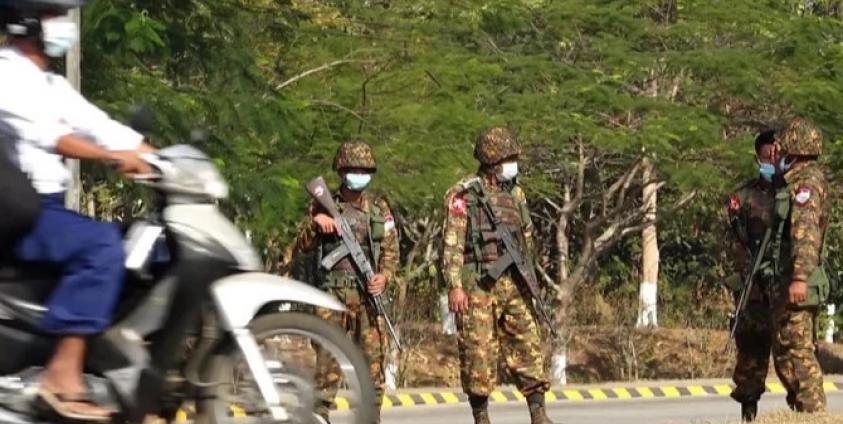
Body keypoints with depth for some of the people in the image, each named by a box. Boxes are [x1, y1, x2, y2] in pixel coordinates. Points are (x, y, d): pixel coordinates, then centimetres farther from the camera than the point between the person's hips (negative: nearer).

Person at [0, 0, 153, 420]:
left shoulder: (50, 85, 18)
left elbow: (97, 124, 12)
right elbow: (40, 130, -28)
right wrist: (111, 156, -38)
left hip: (45, 208, 10)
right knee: (102, 244, -30)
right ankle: (63, 372, -33)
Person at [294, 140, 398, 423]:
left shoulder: (379, 208, 11)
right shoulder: (325, 205, 9)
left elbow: (391, 249, 10)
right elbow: (303, 246, 4)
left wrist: (384, 276, -9)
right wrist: (315, 223, -15)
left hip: (368, 294, 1)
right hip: (332, 293, -1)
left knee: (373, 358, 0)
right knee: (327, 357, -8)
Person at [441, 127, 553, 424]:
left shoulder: (515, 193, 13)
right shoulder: (462, 196, -5)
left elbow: (527, 239, 22)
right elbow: (452, 244, -10)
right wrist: (454, 286, -17)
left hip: (513, 285, 5)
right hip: (477, 286, -5)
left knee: (528, 346, 0)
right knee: (478, 352, -3)